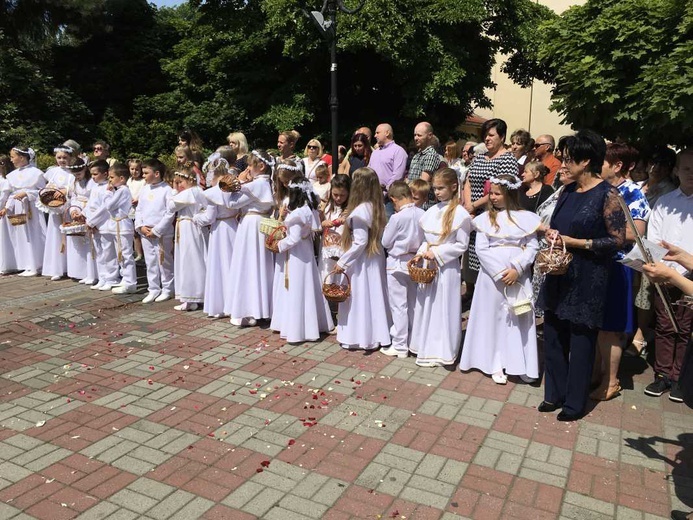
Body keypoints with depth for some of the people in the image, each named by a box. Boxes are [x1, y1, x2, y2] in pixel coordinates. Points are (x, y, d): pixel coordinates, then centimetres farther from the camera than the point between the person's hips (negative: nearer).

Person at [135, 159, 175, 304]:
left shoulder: (167, 190, -11)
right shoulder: (144, 190, 9)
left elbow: (170, 213, -14)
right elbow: (138, 210, 13)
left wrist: (156, 230, -15)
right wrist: (141, 226, -3)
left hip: (162, 233, -6)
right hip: (145, 233, 6)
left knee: (164, 262, 4)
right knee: (150, 262, 12)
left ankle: (167, 290, 16)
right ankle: (153, 290, 21)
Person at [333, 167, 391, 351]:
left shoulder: (359, 211, -20)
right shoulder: (378, 207, 3)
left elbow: (360, 241, -21)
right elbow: (381, 235, 8)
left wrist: (342, 262, -14)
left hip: (360, 260, -8)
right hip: (375, 258, 8)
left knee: (359, 297, 4)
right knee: (373, 296, 14)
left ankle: (358, 337, 15)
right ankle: (375, 335, 24)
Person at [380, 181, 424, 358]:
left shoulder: (397, 218, -19)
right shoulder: (423, 214, -5)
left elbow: (386, 242, -10)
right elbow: (424, 239, 4)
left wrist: (387, 229, 7)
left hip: (398, 264, -6)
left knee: (398, 306, 3)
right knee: (413, 304, 17)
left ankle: (400, 346, 9)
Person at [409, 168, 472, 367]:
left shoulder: (460, 213, -11)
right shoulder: (432, 211, 7)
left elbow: (461, 245, -11)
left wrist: (437, 252, -14)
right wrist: (423, 251, -5)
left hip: (446, 267, -6)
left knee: (444, 307, 1)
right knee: (425, 305, 13)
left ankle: (442, 351, 14)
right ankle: (427, 347, 27)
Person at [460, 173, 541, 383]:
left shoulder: (526, 218, 2)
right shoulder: (486, 219, 1)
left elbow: (533, 246, -3)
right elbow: (481, 249, -5)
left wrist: (517, 269, -14)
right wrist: (500, 272, -13)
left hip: (519, 276, 0)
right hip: (492, 275, 0)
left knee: (519, 319, 6)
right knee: (494, 317, 4)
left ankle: (520, 364, 15)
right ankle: (496, 364, 10)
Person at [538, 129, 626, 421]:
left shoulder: (606, 194, -11)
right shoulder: (567, 191, 9)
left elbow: (618, 240, -13)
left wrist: (575, 242, -17)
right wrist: (551, 235, -2)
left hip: (587, 279, -6)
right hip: (559, 274, 7)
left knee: (580, 341, 5)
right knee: (553, 336, 12)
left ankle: (575, 402, 21)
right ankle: (555, 393, 28)